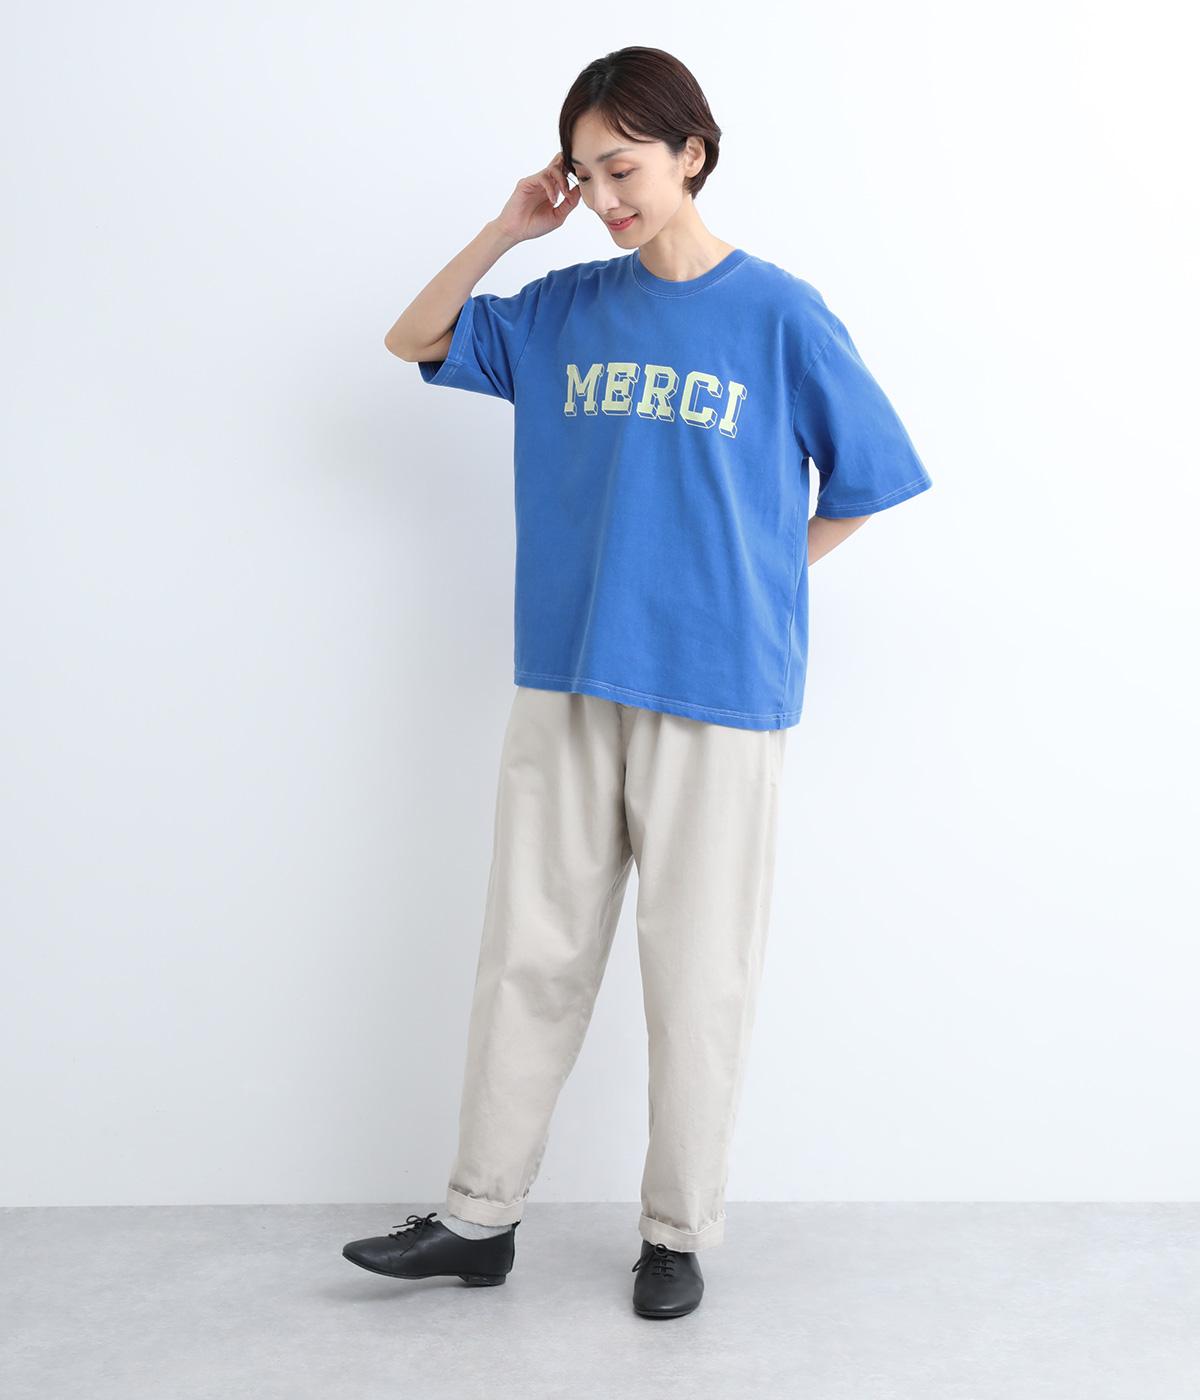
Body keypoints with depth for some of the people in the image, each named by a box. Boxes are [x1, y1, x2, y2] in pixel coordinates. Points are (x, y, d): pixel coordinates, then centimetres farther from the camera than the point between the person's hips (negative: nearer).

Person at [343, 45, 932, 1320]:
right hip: (563, 684, 4)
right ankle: (479, 1216, 22)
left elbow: (867, 478, 4)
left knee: (696, 967, 5)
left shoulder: (778, 314, -3)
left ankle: (679, 1233, 20)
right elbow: (413, 342, 17)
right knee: (529, 952, 10)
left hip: (715, 693, -4)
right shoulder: (563, 309, 8)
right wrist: (507, 230, 5)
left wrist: (759, 584, 3)